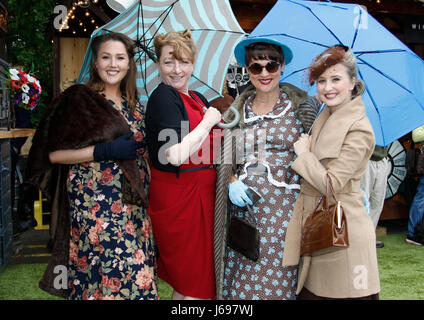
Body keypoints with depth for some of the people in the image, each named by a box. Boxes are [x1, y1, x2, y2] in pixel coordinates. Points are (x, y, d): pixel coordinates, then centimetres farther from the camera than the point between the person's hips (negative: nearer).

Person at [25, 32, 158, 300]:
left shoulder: (133, 104, 14)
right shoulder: (78, 99, -3)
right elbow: (53, 153, -8)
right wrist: (104, 151, -16)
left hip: (132, 205, 6)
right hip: (93, 205, -5)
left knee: (134, 274, 5)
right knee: (107, 278, -6)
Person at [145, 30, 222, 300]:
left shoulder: (199, 98, 13)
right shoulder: (163, 96, -13)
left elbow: (211, 143, 24)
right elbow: (176, 155, -26)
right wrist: (208, 121, -15)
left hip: (202, 192, 8)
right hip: (178, 196, -8)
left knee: (187, 282, 17)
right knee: (195, 287, 2)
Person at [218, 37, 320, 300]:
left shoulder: (300, 106, 1)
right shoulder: (239, 107, 11)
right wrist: (232, 182, 0)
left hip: (283, 208, -3)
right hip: (243, 206, 3)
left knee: (276, 283, -1)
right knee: (238, 283, 6)